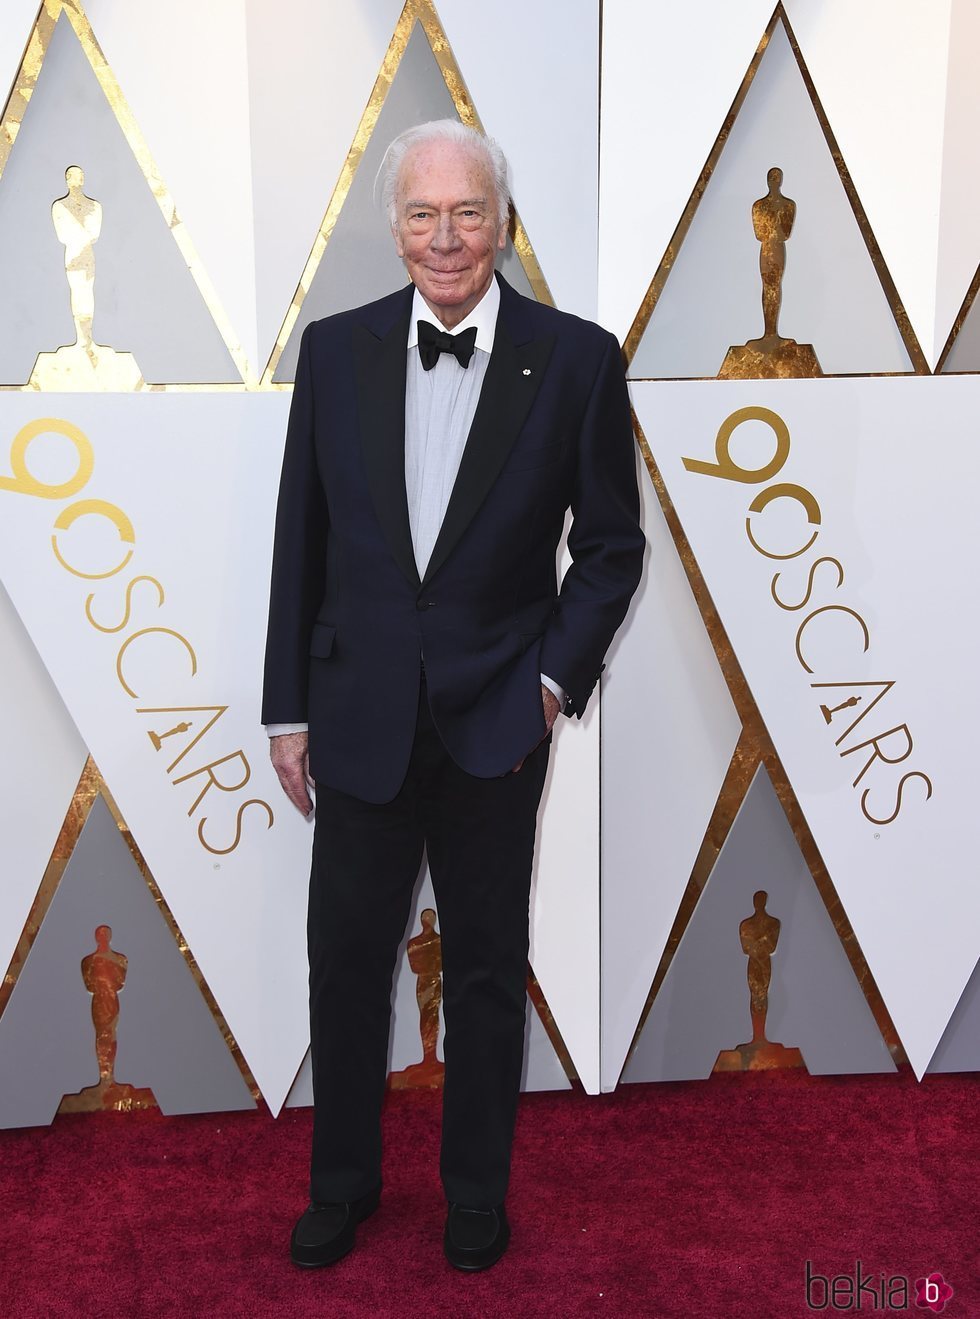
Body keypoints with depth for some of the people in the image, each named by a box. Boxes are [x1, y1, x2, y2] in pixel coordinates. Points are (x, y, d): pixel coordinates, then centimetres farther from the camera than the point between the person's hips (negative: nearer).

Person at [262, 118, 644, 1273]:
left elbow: (610, 546, 2)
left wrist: (557, 677, -8)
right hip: (360, 719, 2)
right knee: (346, 961, 12)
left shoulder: (575, 359, -6)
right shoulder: (335, 349, 0)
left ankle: (477, 1191, 35)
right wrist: (287, 709, 4)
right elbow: (300, 541, 4)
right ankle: (342, 1182, 35)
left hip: (497, 723, -1)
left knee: (487, 965, 14)